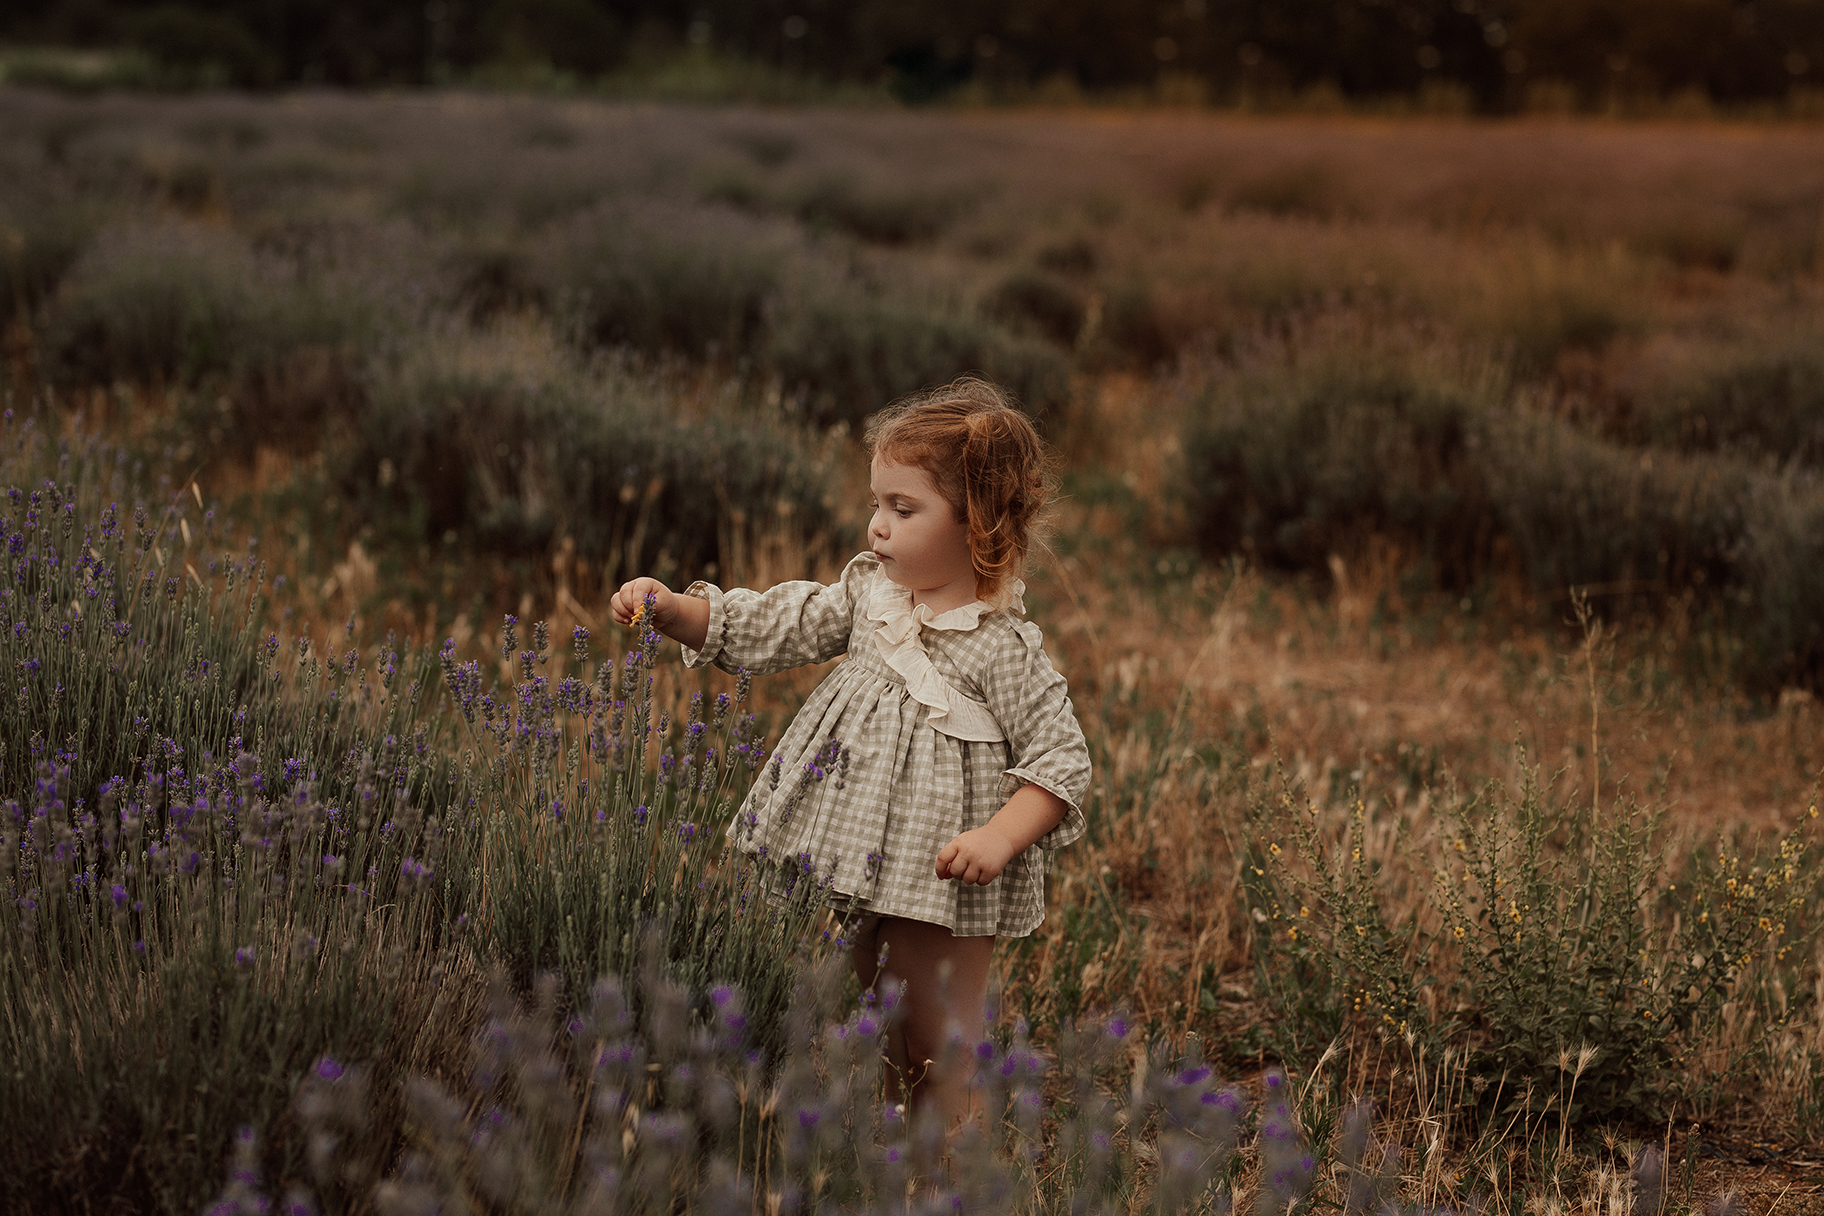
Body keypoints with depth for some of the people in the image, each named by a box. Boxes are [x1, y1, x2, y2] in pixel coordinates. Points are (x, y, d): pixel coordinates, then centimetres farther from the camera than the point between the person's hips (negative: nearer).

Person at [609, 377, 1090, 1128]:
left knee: (937, 1044, 1)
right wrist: (670, 608, -8)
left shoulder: (1005, 647, -17)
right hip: (869, 869, 7)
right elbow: (767, 628, 5)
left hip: (947, 888, -7)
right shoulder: (869, 596, 3)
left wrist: (1000, 838, -29)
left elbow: (1061, 761, -16)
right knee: (880, 1018, 20)